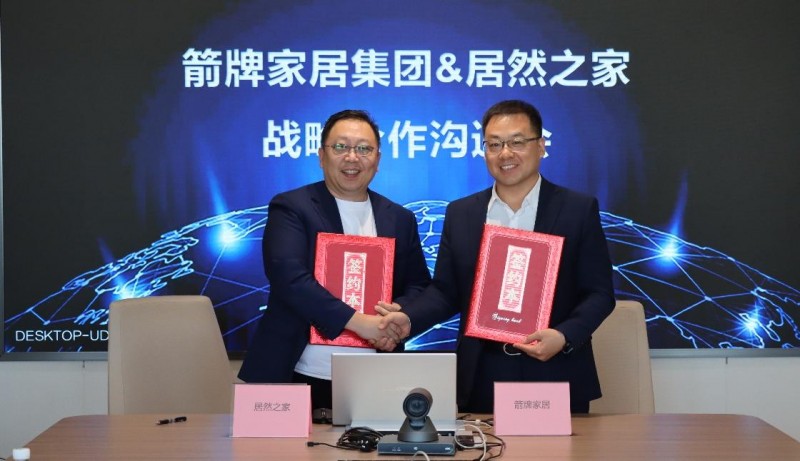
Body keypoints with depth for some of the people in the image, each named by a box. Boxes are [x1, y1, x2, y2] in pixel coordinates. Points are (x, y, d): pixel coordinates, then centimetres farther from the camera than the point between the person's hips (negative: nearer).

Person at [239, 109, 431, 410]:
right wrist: (356, 321, -20)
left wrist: (399, 313, -9)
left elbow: (419, 284, 14)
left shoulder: (400, 219, 12)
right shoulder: (290, 208, -1)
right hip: (297, 376, -3)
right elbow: (289, 277, -14)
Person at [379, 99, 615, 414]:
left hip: (555, 378, -2)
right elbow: (445, 291, 10)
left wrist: (564, 336, -16)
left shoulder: (579, 210, 0)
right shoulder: (460, 214, 8)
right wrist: (409, 319, -7)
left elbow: (599, 292, -1)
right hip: (481, 380, 2)